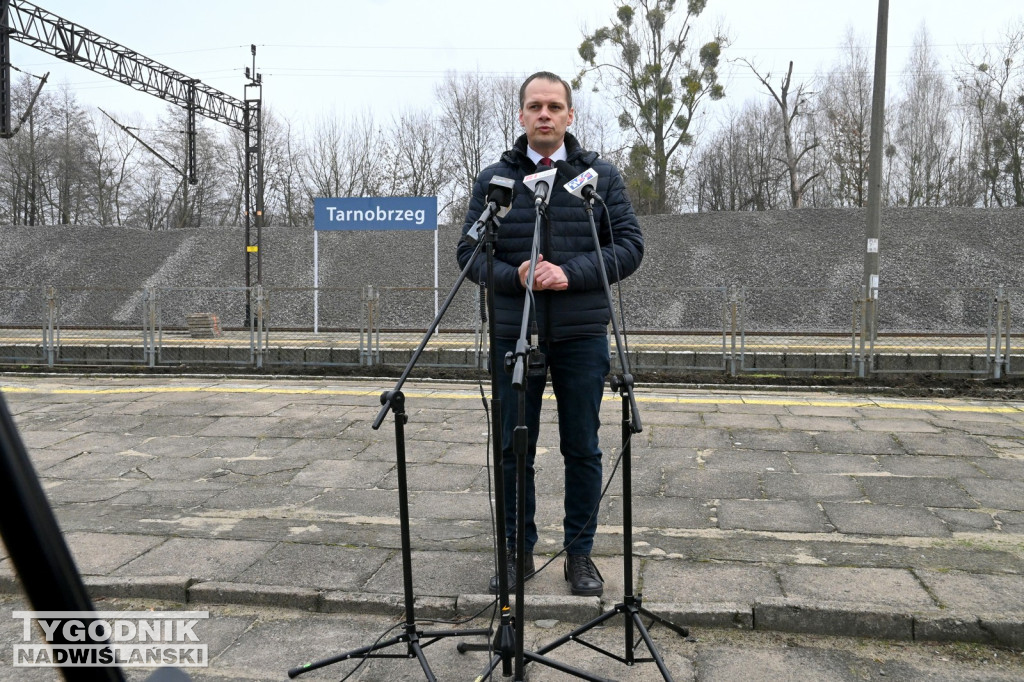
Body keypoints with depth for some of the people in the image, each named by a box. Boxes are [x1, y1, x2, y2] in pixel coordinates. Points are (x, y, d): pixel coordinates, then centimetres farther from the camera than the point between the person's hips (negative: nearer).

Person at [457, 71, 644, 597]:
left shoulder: (602, 175, 5)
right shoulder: (493, 179, 7)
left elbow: (629, 246, -1)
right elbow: (469, 250, 5)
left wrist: (570, 273, -16)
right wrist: (514, 276, -15)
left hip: (582, 336, 0)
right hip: (513, 334, 1)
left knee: (582, 449, 7)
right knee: (514, 448, 8)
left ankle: (580, 552, 22)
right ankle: (518, 550, 24)